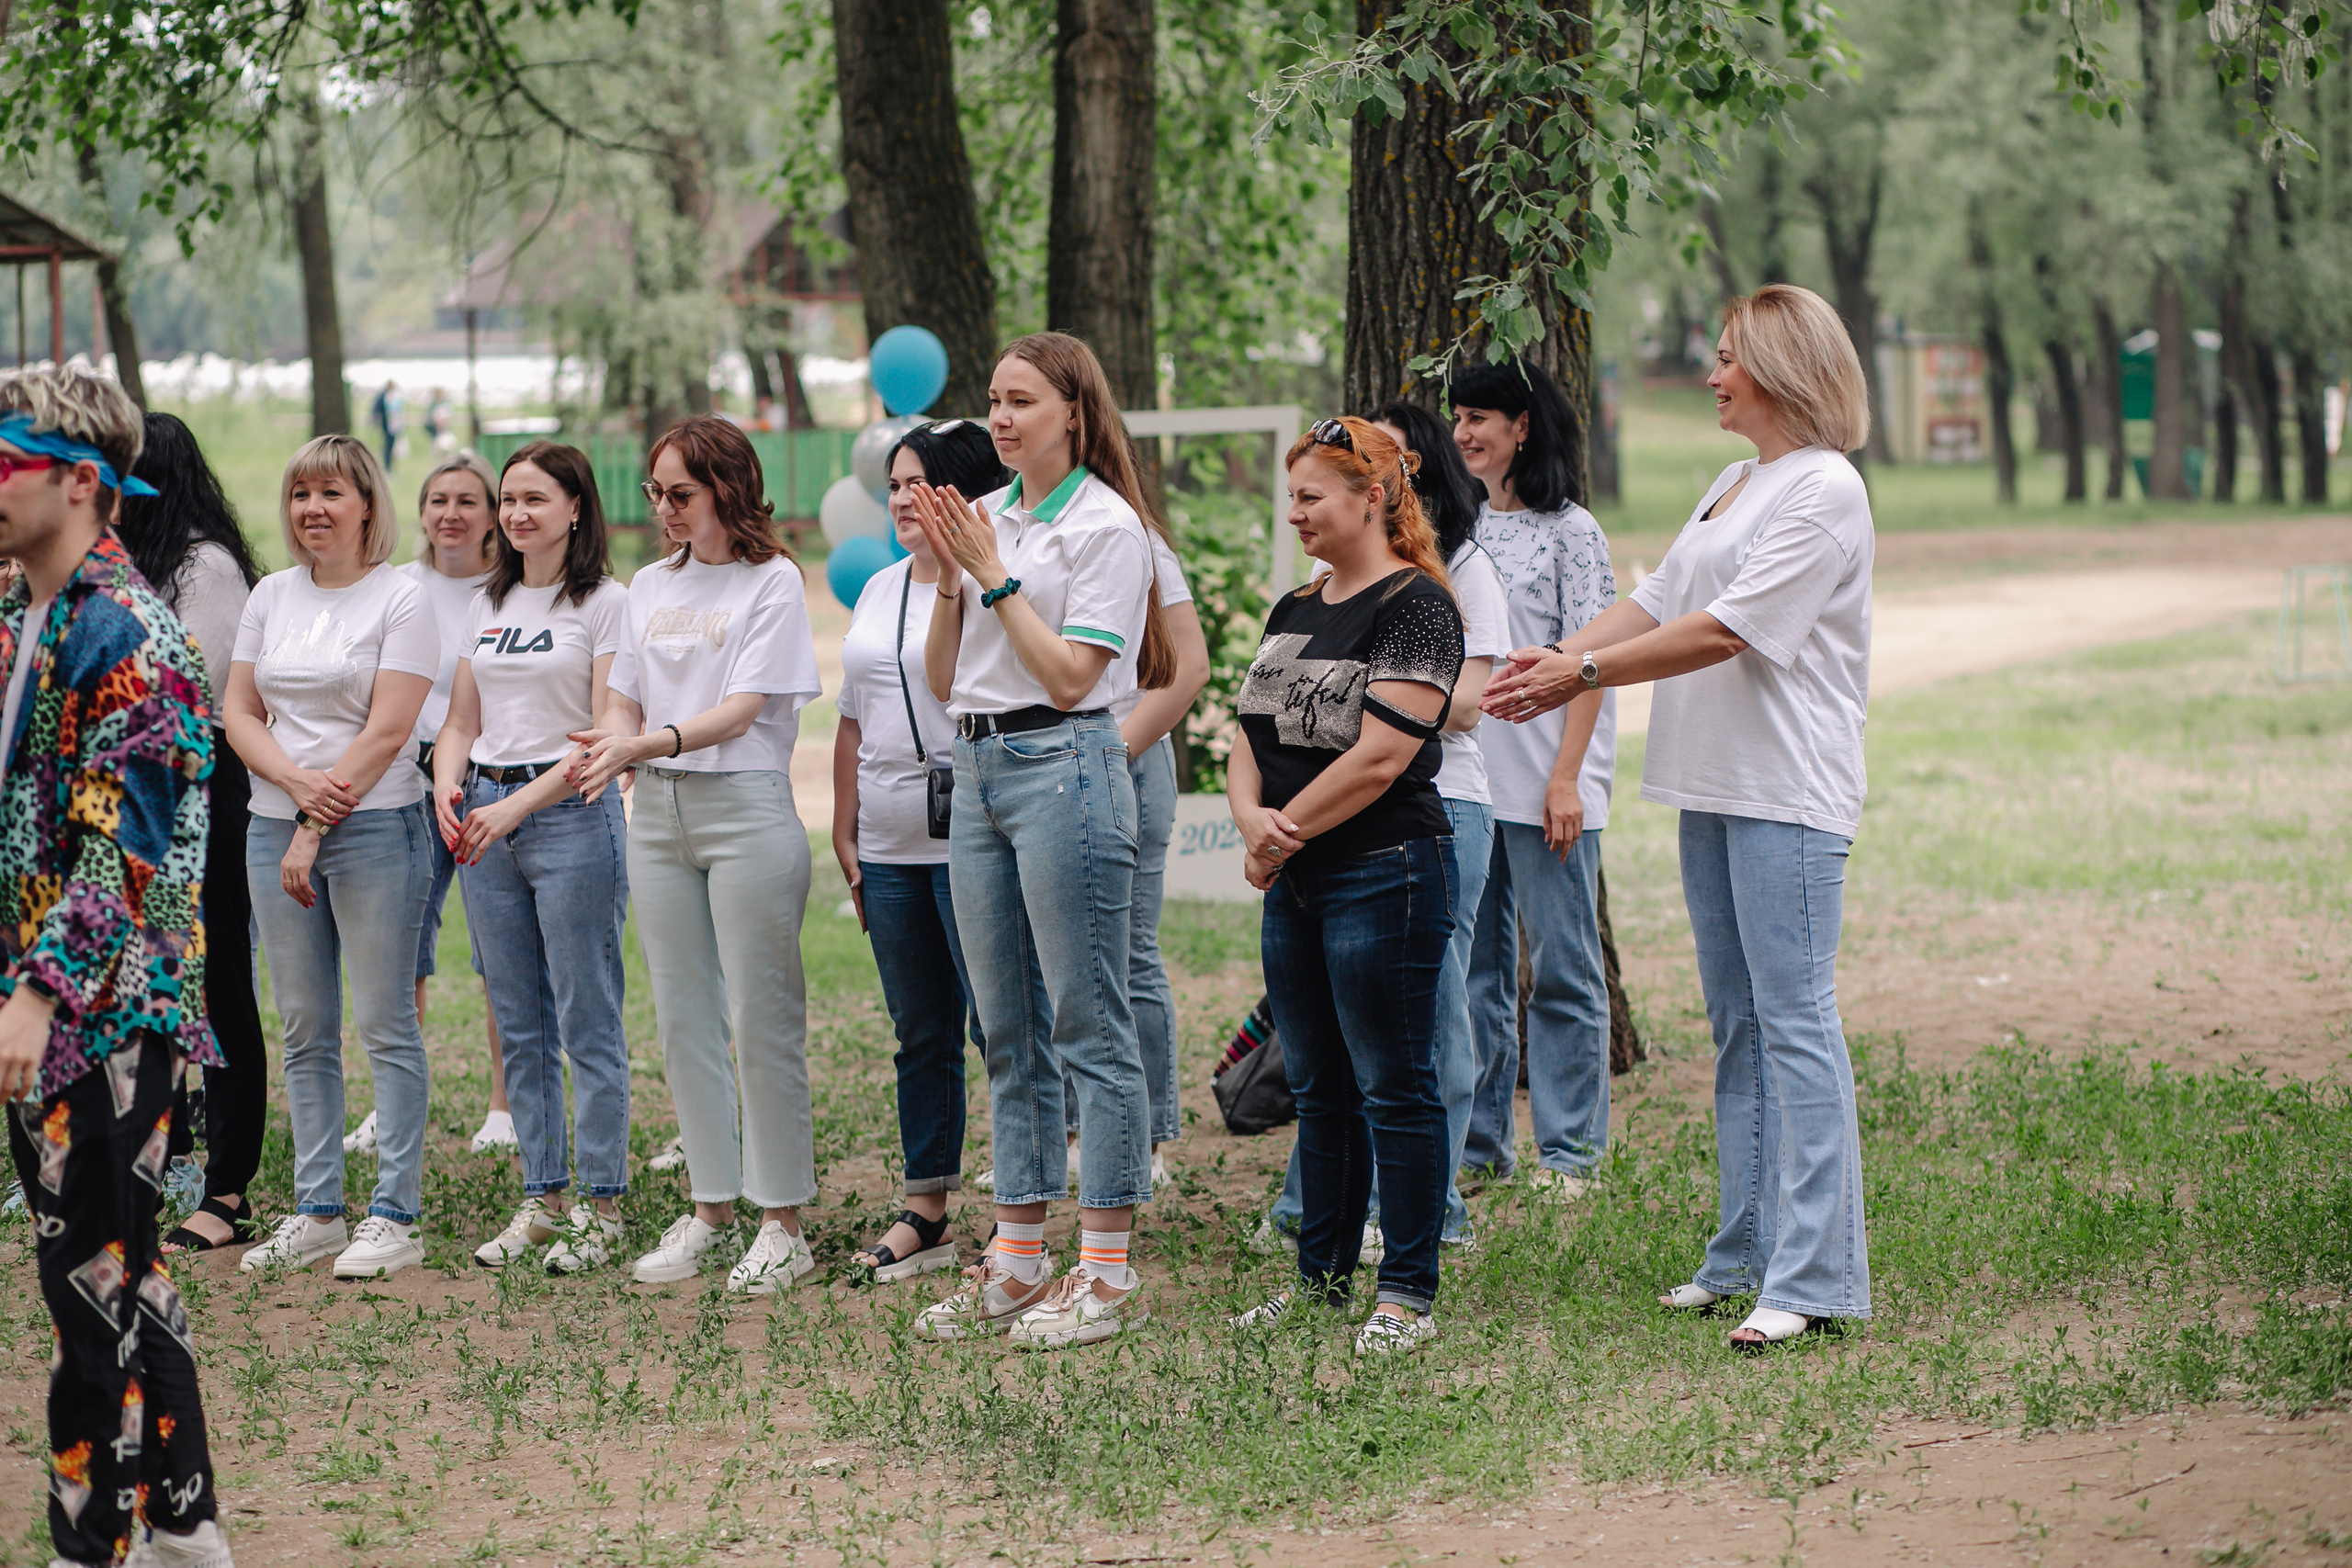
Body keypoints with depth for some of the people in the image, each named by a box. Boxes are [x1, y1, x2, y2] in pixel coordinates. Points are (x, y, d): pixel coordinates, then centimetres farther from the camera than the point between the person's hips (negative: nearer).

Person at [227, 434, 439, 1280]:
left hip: (375, 827, -5)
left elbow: (386, 734, -11)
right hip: (275, 825, 6)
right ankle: (316, 1211, 14)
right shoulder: (273, 596, 12)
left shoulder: (401, 600, -4)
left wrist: (315, 833, -13)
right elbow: (240, 714, 9)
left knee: (386, 1026, -3)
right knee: (304, 1029, 8)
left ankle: (395, 1217, 0)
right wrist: (296, 781, -10)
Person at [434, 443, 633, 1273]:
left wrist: (520, 804, -18)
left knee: (586, 1023, -4)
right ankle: (541, 1199, 16)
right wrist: (446, 788, -4)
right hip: (486, 816, 6)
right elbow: (461, 721, 17)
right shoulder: (485, 606, 15)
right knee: (520, 1026, 9)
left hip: (570, 810, -6)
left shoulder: (605, 603, -4)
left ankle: (601, 1205, 1)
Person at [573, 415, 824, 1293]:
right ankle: (710, 1207, 17)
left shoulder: (772, 582, -4)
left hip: (745, 805, -6)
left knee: (761, 1020, -4)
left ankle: (782, 1223, 1)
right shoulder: (649, 588, 15)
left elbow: (741, 711, -13)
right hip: (657, 812, 6)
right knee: (683, 1021, 8)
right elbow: (626, 703, 16)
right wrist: (609, 747, -7)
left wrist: (648, 744, -26)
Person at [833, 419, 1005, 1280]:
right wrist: (844, 832, 19)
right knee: (920, 1034, 13)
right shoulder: (879, 590, 17)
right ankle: (925, 1213, 19)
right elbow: (854, 722, 21)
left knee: (999, 1023, -6)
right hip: (889, 848, 8)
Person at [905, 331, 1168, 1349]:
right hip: (978, 769, 8)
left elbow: (1069, 676, -14)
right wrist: (950, 577, 0)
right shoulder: (986, 518, 14)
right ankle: (1017, 1260, 17)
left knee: (1090, 1026, -5)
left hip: (1063, 768, -8)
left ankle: (1107, 1273, -2)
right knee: (1006, 1031, 11)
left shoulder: (1106, 526, -7)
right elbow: (941, 680, 14)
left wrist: (994, 573, -12)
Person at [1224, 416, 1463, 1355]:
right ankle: (1323, 1277, 22)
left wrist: (1282, 834, -11)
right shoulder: (1295, 611, 15)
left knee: (1393, 1090, -3)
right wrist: (1252, 819, -8)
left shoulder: (1415, 606, -11)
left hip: (1383, 876, -8)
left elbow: (1380, 754, -19)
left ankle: (1408, 1293, 2)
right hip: (1295, 885, 8)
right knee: (1318, 1090, 14)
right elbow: (1251, 737, 13)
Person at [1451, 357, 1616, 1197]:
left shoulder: (1569, 531, -4)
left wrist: (1566, 778, -15)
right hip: (1461, 775, 6)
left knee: (1562, 967, -1)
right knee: (1469, 964, 8)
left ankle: (1569, 1149, 3)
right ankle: (1478, 1138, 16)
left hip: (1543, 781, -6)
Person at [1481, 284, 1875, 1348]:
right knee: (1736, 1021, 12)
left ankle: (1814, 1273, -12)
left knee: (1794, 1018, -11)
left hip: (1787, 794, -10)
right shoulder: (1733, 486, 19)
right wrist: (1558, 656, -1)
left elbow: (1723, 631, -18)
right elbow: (1657, 602, 16)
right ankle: (1748, 1250, 19)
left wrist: (1582, 677, -15)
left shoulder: (1824, 491, -12)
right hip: (1712, 783, 10)